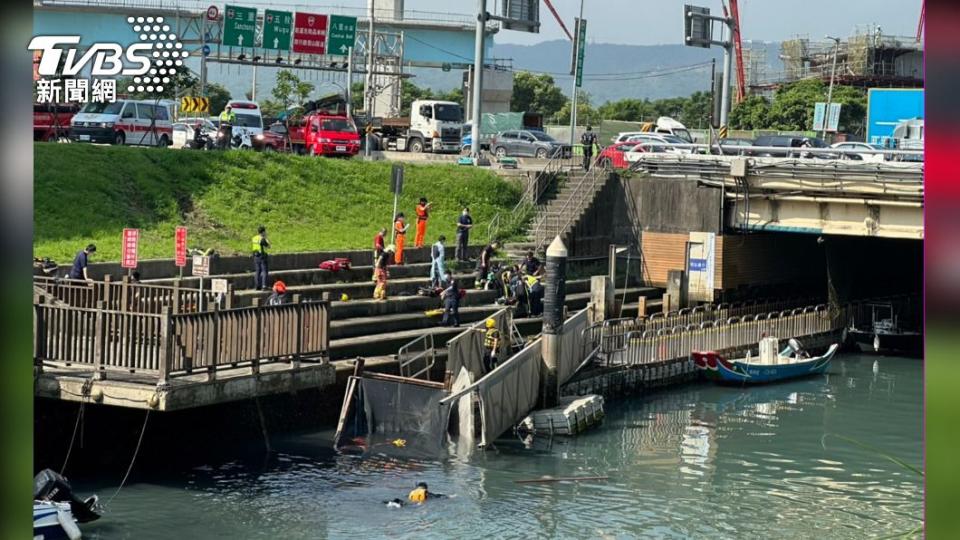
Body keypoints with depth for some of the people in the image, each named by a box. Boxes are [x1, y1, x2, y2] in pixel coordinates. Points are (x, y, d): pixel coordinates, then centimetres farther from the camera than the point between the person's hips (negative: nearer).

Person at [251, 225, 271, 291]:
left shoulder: (253, 238, 7)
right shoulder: (262, 239, -16)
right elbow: (268, 246, -7)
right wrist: (266, 238, 2)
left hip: (255, 256, 7)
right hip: (262, 256, -7)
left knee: (257, 271, 12)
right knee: (264, 271, -4)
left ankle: (257, 286, 13)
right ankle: (264, 286, -12)